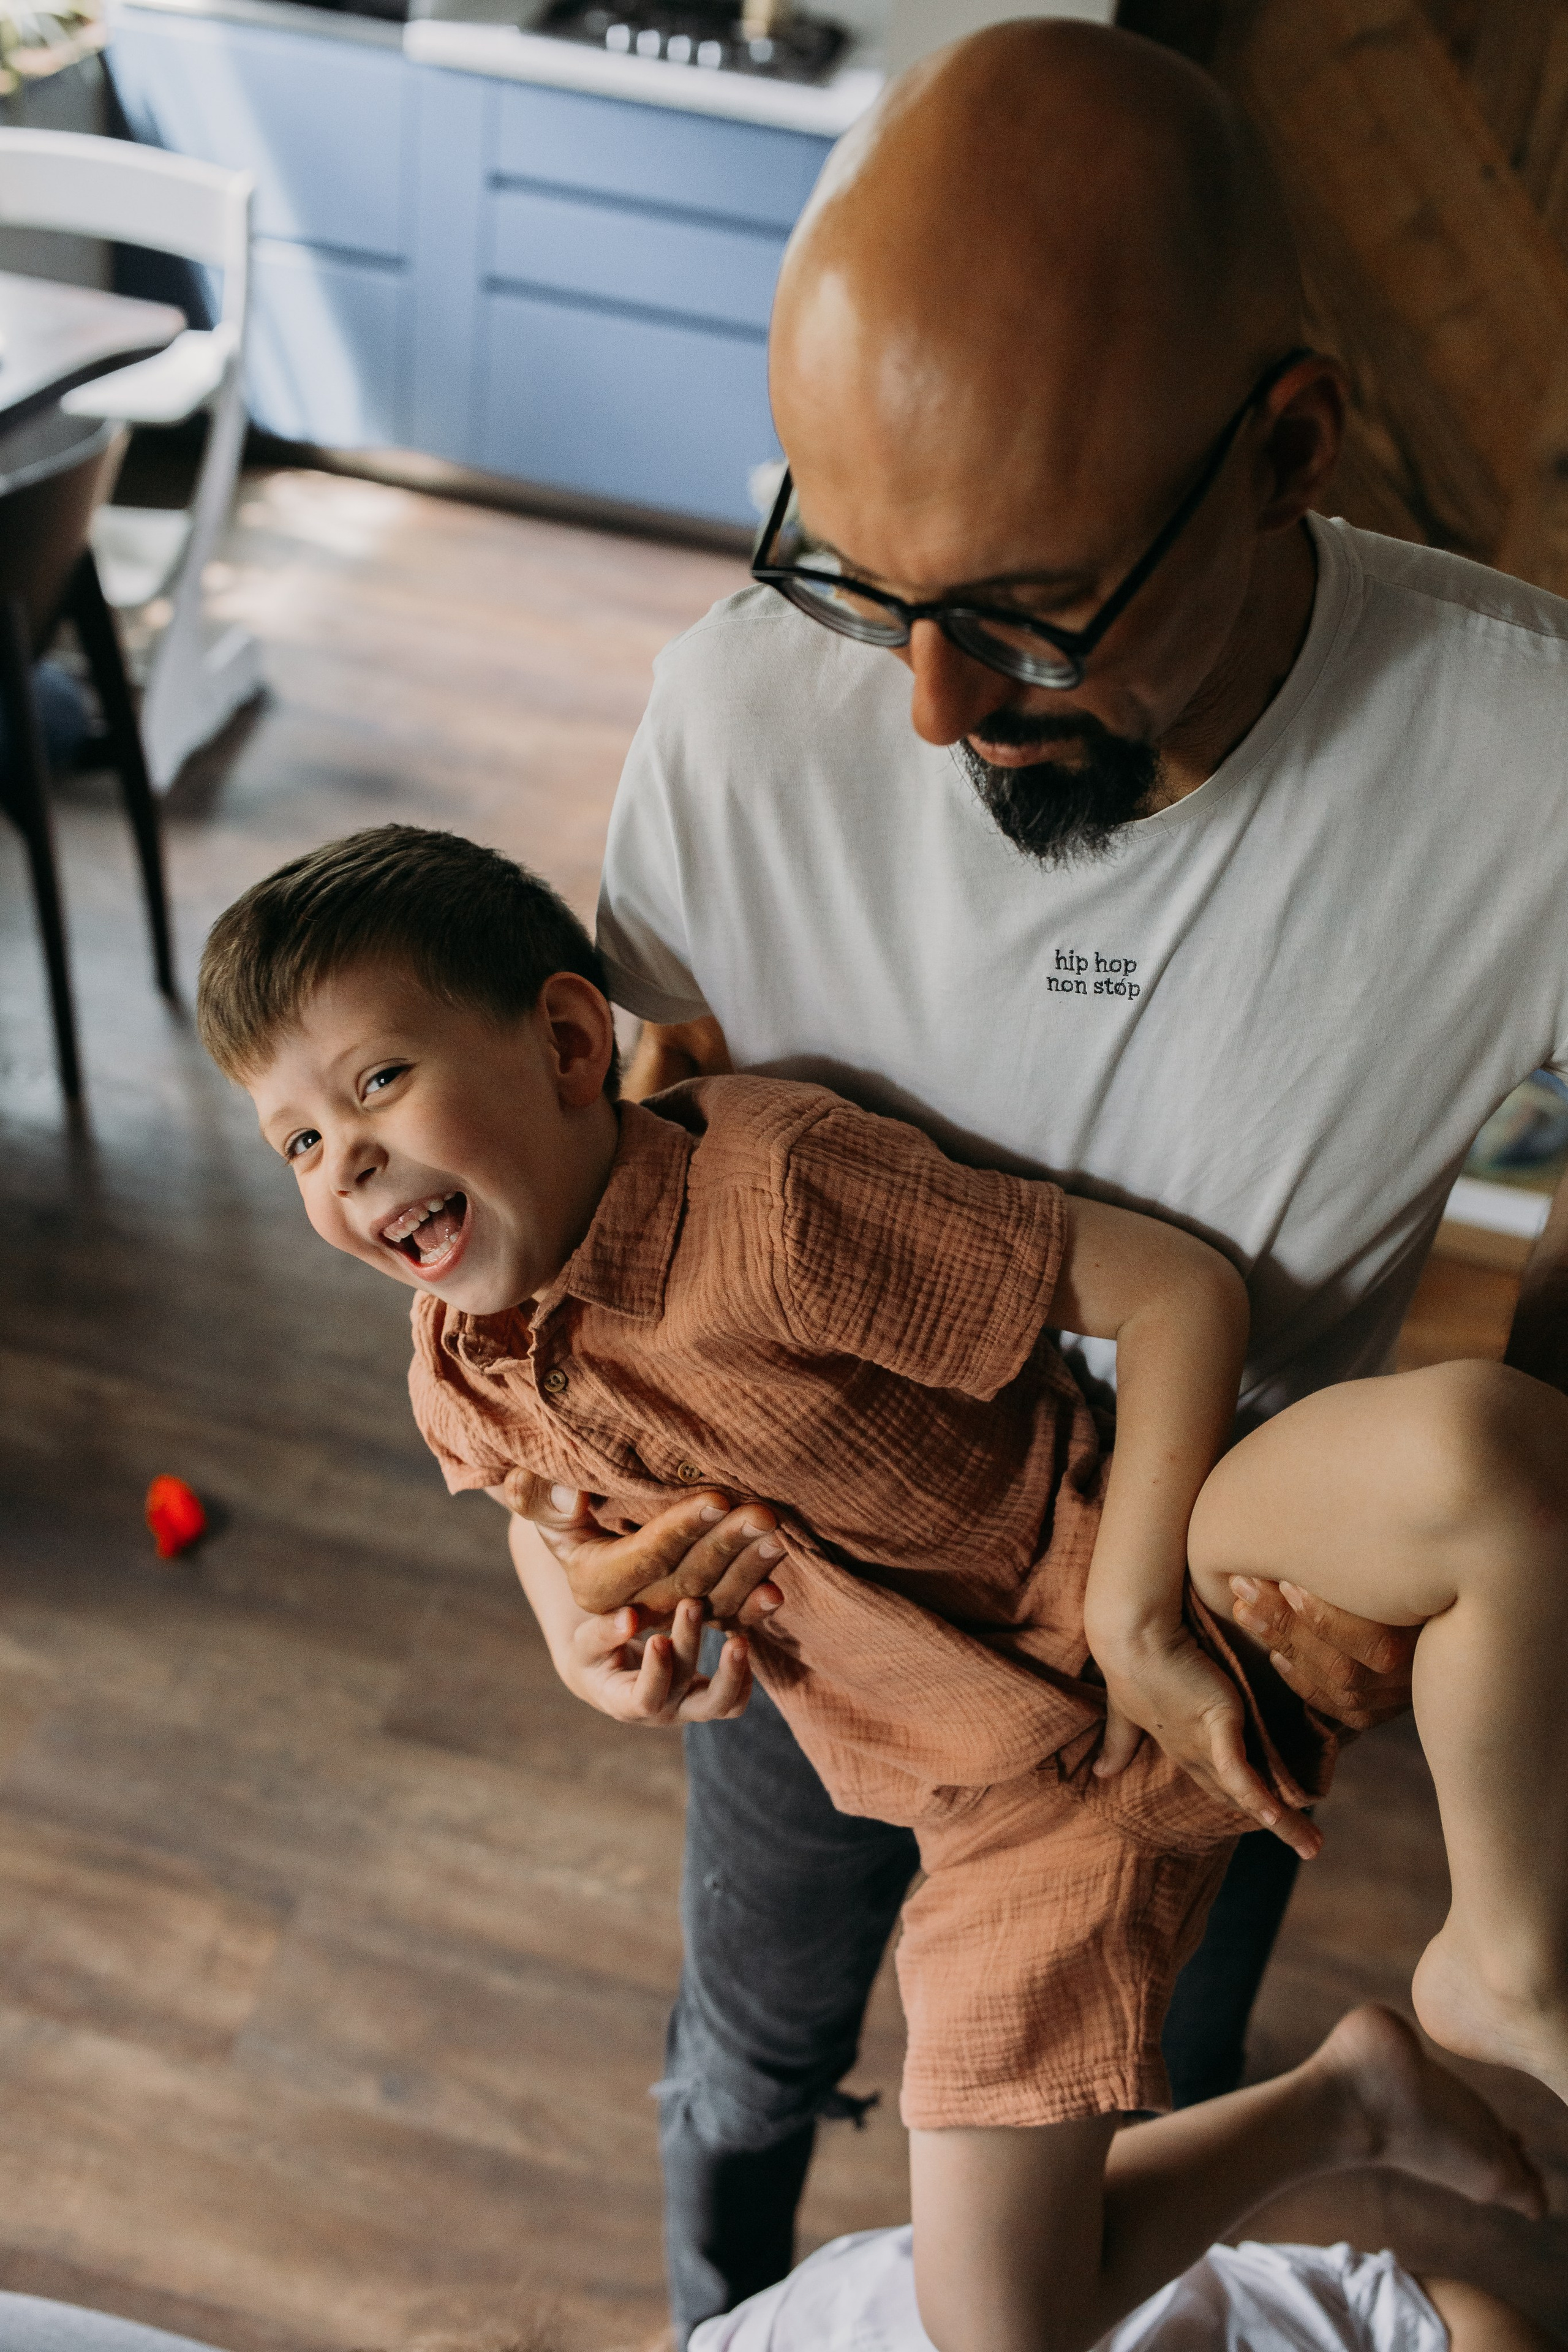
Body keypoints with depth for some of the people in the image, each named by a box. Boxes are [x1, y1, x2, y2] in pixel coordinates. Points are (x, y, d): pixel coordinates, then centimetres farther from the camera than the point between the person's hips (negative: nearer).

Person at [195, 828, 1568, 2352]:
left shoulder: (767, 1192, -24)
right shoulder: (462, 1384, -3)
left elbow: (1176, 1288, -21)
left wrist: (1133, 1616, -24)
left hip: (1142, 1577, -4)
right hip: (1013, 1803, 5)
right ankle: (1343, 2100, 19)